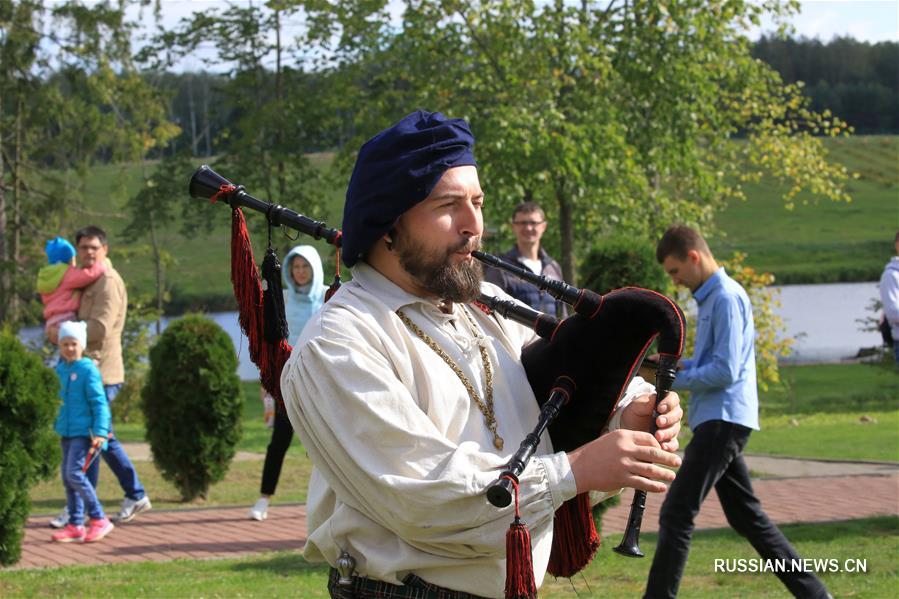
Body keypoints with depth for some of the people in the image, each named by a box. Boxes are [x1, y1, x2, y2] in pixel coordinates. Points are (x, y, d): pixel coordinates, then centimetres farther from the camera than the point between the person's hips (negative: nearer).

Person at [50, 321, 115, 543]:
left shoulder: (88, 370, -10)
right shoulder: (59, 370, 10)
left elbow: (99, 403, -12)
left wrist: (100, 432, -18)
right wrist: (55, 424, 21)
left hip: (83, 432, -8)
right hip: (66, 432, 8)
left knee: (75, 473, -15)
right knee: (67, 478, 8)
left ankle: (99, 519, -5)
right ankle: (75, 526, 14)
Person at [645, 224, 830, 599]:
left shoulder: (727, 297, -13)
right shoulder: (710, 298, 17)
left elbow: (725, 371, -19)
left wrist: (671, 379, -13)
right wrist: (677, 365, 8)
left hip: (723, 420, -11)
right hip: (719, 419, 11)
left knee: (676, 514, -12)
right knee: (746, 516, 15)